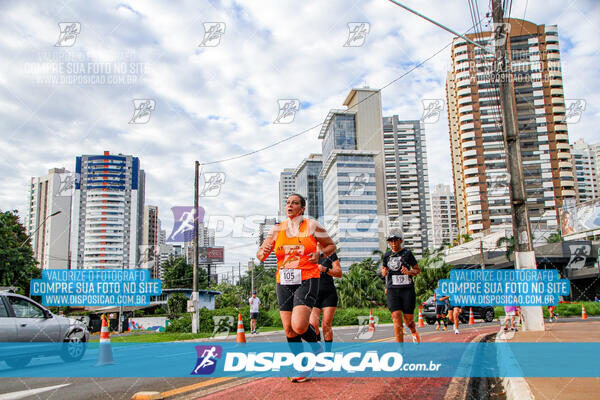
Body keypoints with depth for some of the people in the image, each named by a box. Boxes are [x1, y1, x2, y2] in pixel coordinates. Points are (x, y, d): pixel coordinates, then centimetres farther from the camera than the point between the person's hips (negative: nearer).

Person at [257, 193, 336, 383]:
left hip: (307, 280, -4)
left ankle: (315, 343, 14)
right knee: (289, 330, 4)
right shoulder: (277, 229, 8)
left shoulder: (312, 226, 1)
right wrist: (263, 251, -16)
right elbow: (260, 255, 8)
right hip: (284, 282, 4)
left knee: (299, 326, -20)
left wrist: (319, 254, -8)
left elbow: (331, 246, 12)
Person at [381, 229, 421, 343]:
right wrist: (383, 272, 1)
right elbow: (384, 269, 25)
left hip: (407, 289, -1)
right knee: (396, 318, -12)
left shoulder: (407, 253, 2)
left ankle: (414, 332, 42)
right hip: (392, 290, 2)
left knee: (408, 320, 6)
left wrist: (409, 272, -14)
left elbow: (418, 270, 7)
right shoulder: (387, 255, 11)